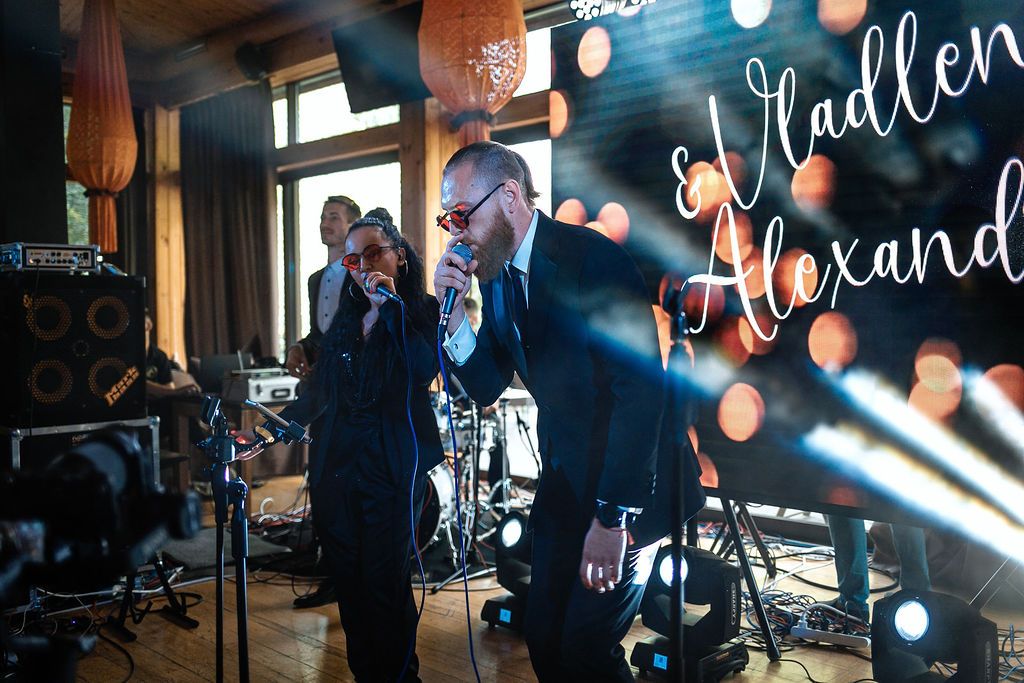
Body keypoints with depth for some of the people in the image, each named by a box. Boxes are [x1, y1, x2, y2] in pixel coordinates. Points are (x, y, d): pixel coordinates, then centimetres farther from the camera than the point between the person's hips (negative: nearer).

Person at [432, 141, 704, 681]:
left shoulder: (592, 257, -19)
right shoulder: (495, 276, 5)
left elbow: (640, 389, -23)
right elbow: (487, 388, 5)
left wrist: (611, 517, -23)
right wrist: (452, 311, -11)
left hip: (628, 486, -7)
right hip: (563, 481, 7)